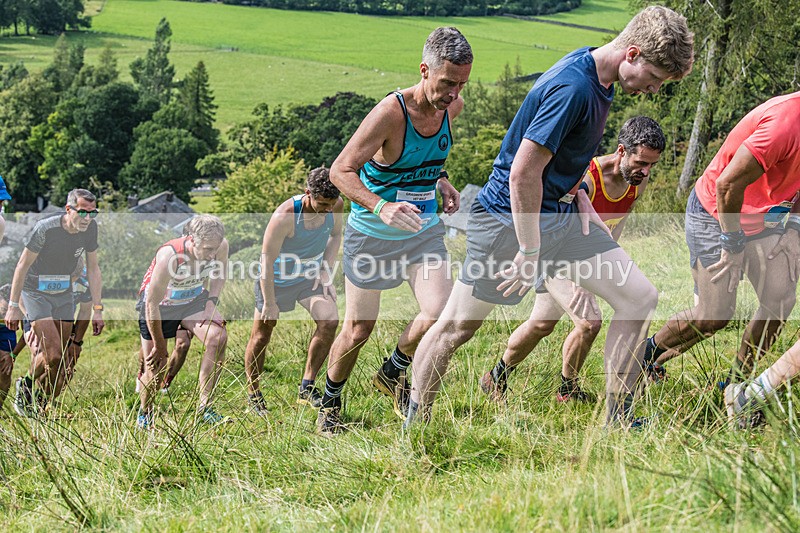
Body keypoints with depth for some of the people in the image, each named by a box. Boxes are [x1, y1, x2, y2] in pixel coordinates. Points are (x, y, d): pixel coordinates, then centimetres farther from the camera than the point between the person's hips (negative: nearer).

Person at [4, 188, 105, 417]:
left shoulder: (90, 228, -8)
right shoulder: (45, 229, -24)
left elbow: (93, 269, 3)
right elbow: (23, 265, -15)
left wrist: (97, 309, 1)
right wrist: (13, 306, -14)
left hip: (64, 294, 6)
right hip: (36, 293, -5)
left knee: (59, 359, 5)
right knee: (55, 357, -16)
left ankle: (26, 385, 31)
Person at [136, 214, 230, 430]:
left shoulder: (221, 246, -23)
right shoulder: (169, 256, -38)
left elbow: (219, 272, 4)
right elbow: (152, 304, -29)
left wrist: (212, 300, -12)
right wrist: (159, 345, -20)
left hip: (194, 299, 4)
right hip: (159, 305, -4)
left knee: (218, 338, -23)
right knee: (155, 367, 0)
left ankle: (204, 408, -16)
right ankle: (144, 414, 32)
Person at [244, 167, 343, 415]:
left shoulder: (336, 206, -16)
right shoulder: (285, 216, -33)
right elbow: (267, 259, -26)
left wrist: (326, 269, -5)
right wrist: (269, 303, -21)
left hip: (311, 274, 4)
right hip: (278, 276, -4)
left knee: (329, 320, -18)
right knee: (261, 336, 5)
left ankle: (307, 388, -7)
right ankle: (253, 394, 27)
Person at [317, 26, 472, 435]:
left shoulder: (453, 107, -6)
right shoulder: (391, 112, -26)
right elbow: (340, 170, -26)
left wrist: (439, 180, 0)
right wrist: (381, 207, -41)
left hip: (423, 230, 4)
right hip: (372, 233, -4)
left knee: (439, 313, -15)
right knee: (358, 330, 4)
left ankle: (393, 373, 15)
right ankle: (330, 404, 31)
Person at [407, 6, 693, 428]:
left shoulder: (599, 79, 3)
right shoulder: (572, 88, -26)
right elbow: (523, 174, -26)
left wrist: (577, 193, 6)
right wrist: (530, 251, -20)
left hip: (558, 211, 9)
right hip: (507, 217, -9)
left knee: (639, 298, -2)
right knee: (458, 325, 2)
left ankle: (616, 421, 4)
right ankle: (416, 422, 23)